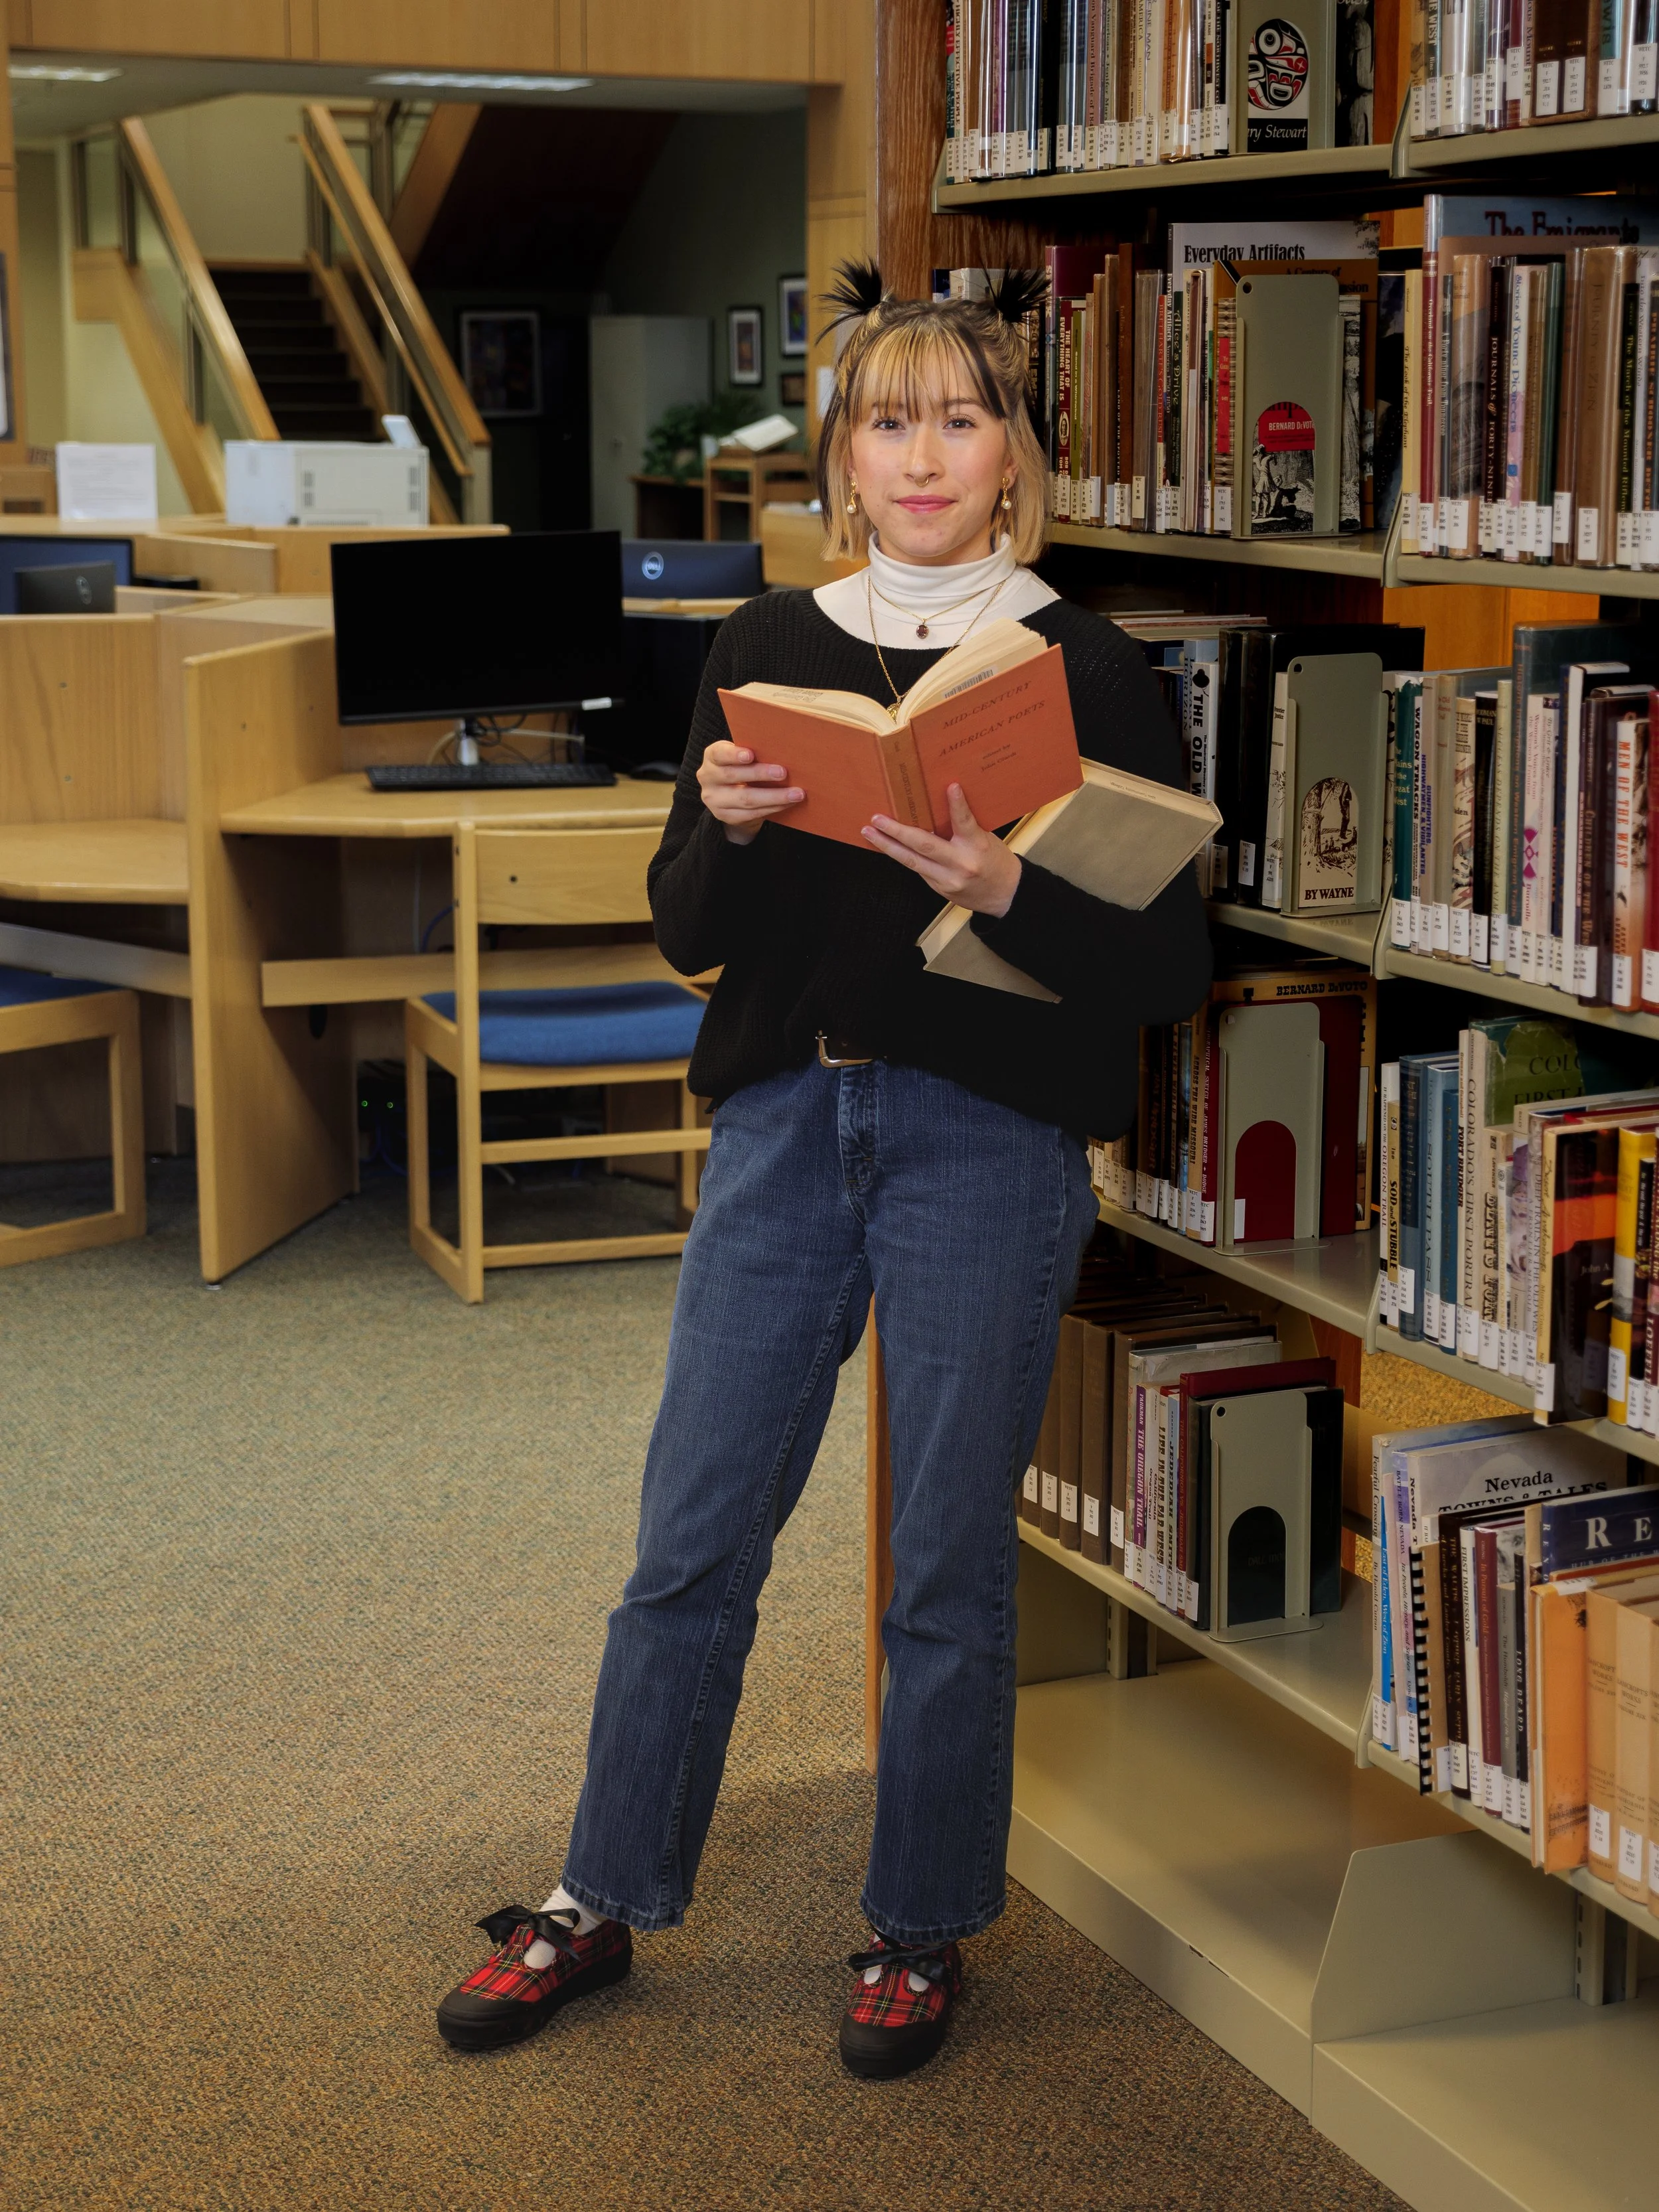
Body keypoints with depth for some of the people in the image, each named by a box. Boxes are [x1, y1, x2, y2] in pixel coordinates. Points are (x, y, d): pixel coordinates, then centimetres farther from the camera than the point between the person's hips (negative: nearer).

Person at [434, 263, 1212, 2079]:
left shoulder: (1084, 671, -2)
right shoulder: (770, 646, 8)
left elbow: (1171, 964, -6)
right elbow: (686, 933, 8)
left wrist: (1003, 890, -22)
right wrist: (723, 825, -12)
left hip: (986, 1136, -3)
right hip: (783, 1122, 3)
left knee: (948, 1568, 6)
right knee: (689, 1540, 8)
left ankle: (920, 1933, 24)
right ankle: (603, 1900, 25)